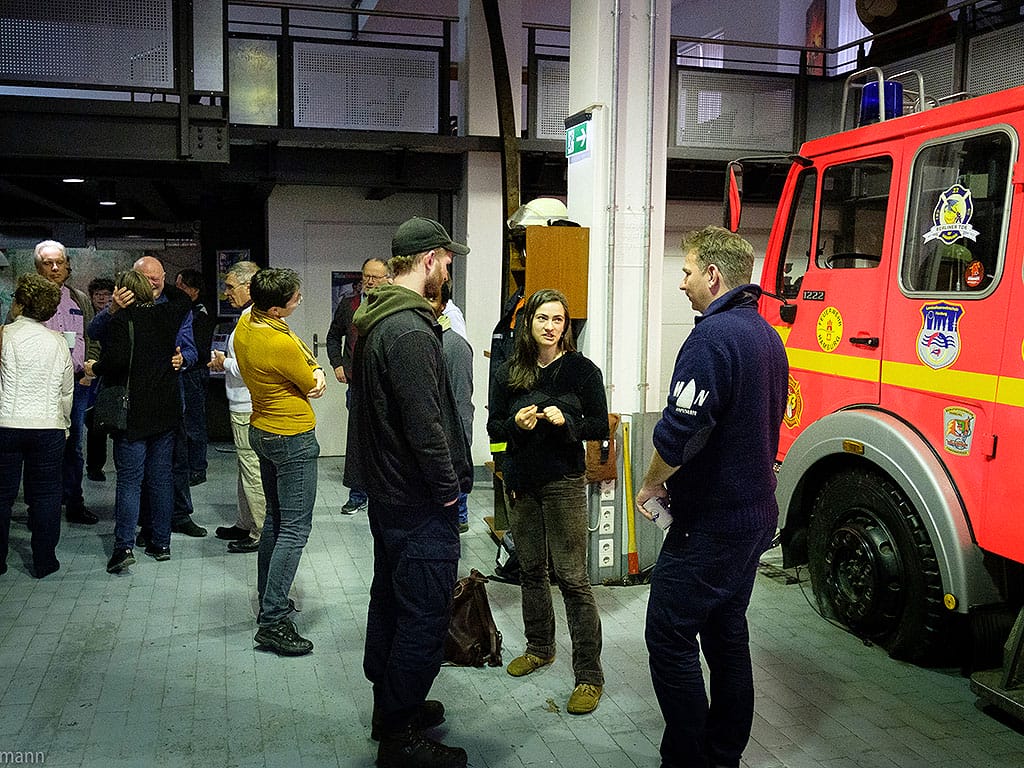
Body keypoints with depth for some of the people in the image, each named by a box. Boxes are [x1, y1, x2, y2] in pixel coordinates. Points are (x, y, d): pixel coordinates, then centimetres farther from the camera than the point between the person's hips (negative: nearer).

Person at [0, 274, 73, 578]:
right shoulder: (58, 341, 4)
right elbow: (67, 393, 11)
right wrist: (64, 424, 22)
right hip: (48, 427, 2)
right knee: (45, 494, 8)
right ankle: (44, 561, 13)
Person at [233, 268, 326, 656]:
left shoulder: (244, 325, 1)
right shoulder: (281, 344, -27)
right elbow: (312, 384, -11)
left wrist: (315, 372, -4)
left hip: (263, 431, 10)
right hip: (293, 439, -10)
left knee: (275, 520, 20)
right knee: (295, 529, -6)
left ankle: (269, 600, 31)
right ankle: (272, 623, -7)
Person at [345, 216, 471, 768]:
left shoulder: (374, 321, 11)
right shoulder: (410, 331, -22)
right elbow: (425, 425, -26)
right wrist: (450, 488, -14)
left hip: (386, 490, 11)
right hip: (420, 502, -11)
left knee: (391, 600, 21)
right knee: (425, 619, 0)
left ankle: (390, 705, 37)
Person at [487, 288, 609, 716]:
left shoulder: (582, 370, -5)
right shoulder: (509, 373, 4)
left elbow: (600, 426, -2)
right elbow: (493, 427, 8)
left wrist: (566, 421, -20)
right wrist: (516, 424, -13)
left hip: (564, 482, -4)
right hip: (521, 481, 4)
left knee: (572, 576, -6)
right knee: (531, 569, 15)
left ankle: (589, 675, 1)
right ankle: (540, 648, 34)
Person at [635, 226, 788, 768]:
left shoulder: (713, 336, -20)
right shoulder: (767, 336, 11)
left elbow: (679, 432, -26)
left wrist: (651, 484, -8)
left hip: (709, 524, -10)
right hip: (755, 514, 10)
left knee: (670, 637, 0)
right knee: (727, 634, 18)